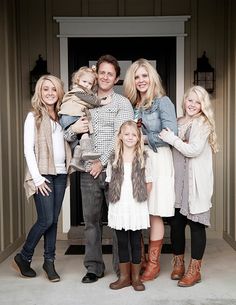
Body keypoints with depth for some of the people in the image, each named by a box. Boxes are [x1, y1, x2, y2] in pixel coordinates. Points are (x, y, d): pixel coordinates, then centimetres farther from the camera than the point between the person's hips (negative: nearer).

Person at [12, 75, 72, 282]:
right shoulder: (34, 116, -2)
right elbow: (28, 149, -7)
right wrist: (37, 177, -12)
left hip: (60, 174, 5)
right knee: (46, 220, -6)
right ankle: (23, 257, 15)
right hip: (42, 174, -5)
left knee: (54, 220, 7)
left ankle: (49, 261, 19)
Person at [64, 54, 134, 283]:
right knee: (90, 220, 9)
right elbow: (66, 136, 14)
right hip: (88, 171, 4)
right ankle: (93, 267, 21)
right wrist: (73, 129, -9)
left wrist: (102, 161, -12)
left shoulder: (122, 103, 3)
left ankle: (122, 267, 18)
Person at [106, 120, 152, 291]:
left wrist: (140, 197, -3)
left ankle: (136, 277, 21)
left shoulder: (144, 158, 2)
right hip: (119, 207, 1)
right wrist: (118, 196, -1)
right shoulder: (114, 159, 5)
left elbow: (149, 183, 5)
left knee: (136, 241, 7)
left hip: (137, 207, -1)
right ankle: (124, 276, 23)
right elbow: (110, 182, 9)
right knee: (122, 241, 10)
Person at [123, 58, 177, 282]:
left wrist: (144, 139, -9)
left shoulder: (162, 102, -3)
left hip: (157, 160, -4)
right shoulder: (132, 104, 13)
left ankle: (153, 263, 14)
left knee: (154, 214, 0)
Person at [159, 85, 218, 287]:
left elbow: (194, 150, -13)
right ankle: (178, 264, 24)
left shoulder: (204, 124, -1)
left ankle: (194, 270, 12)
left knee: (196, 224, 0)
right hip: (177, 181, 5)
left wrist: (171, 138, -11)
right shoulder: (177, 123, 15)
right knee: (176, 223, 6)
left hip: (196, 182, -4)